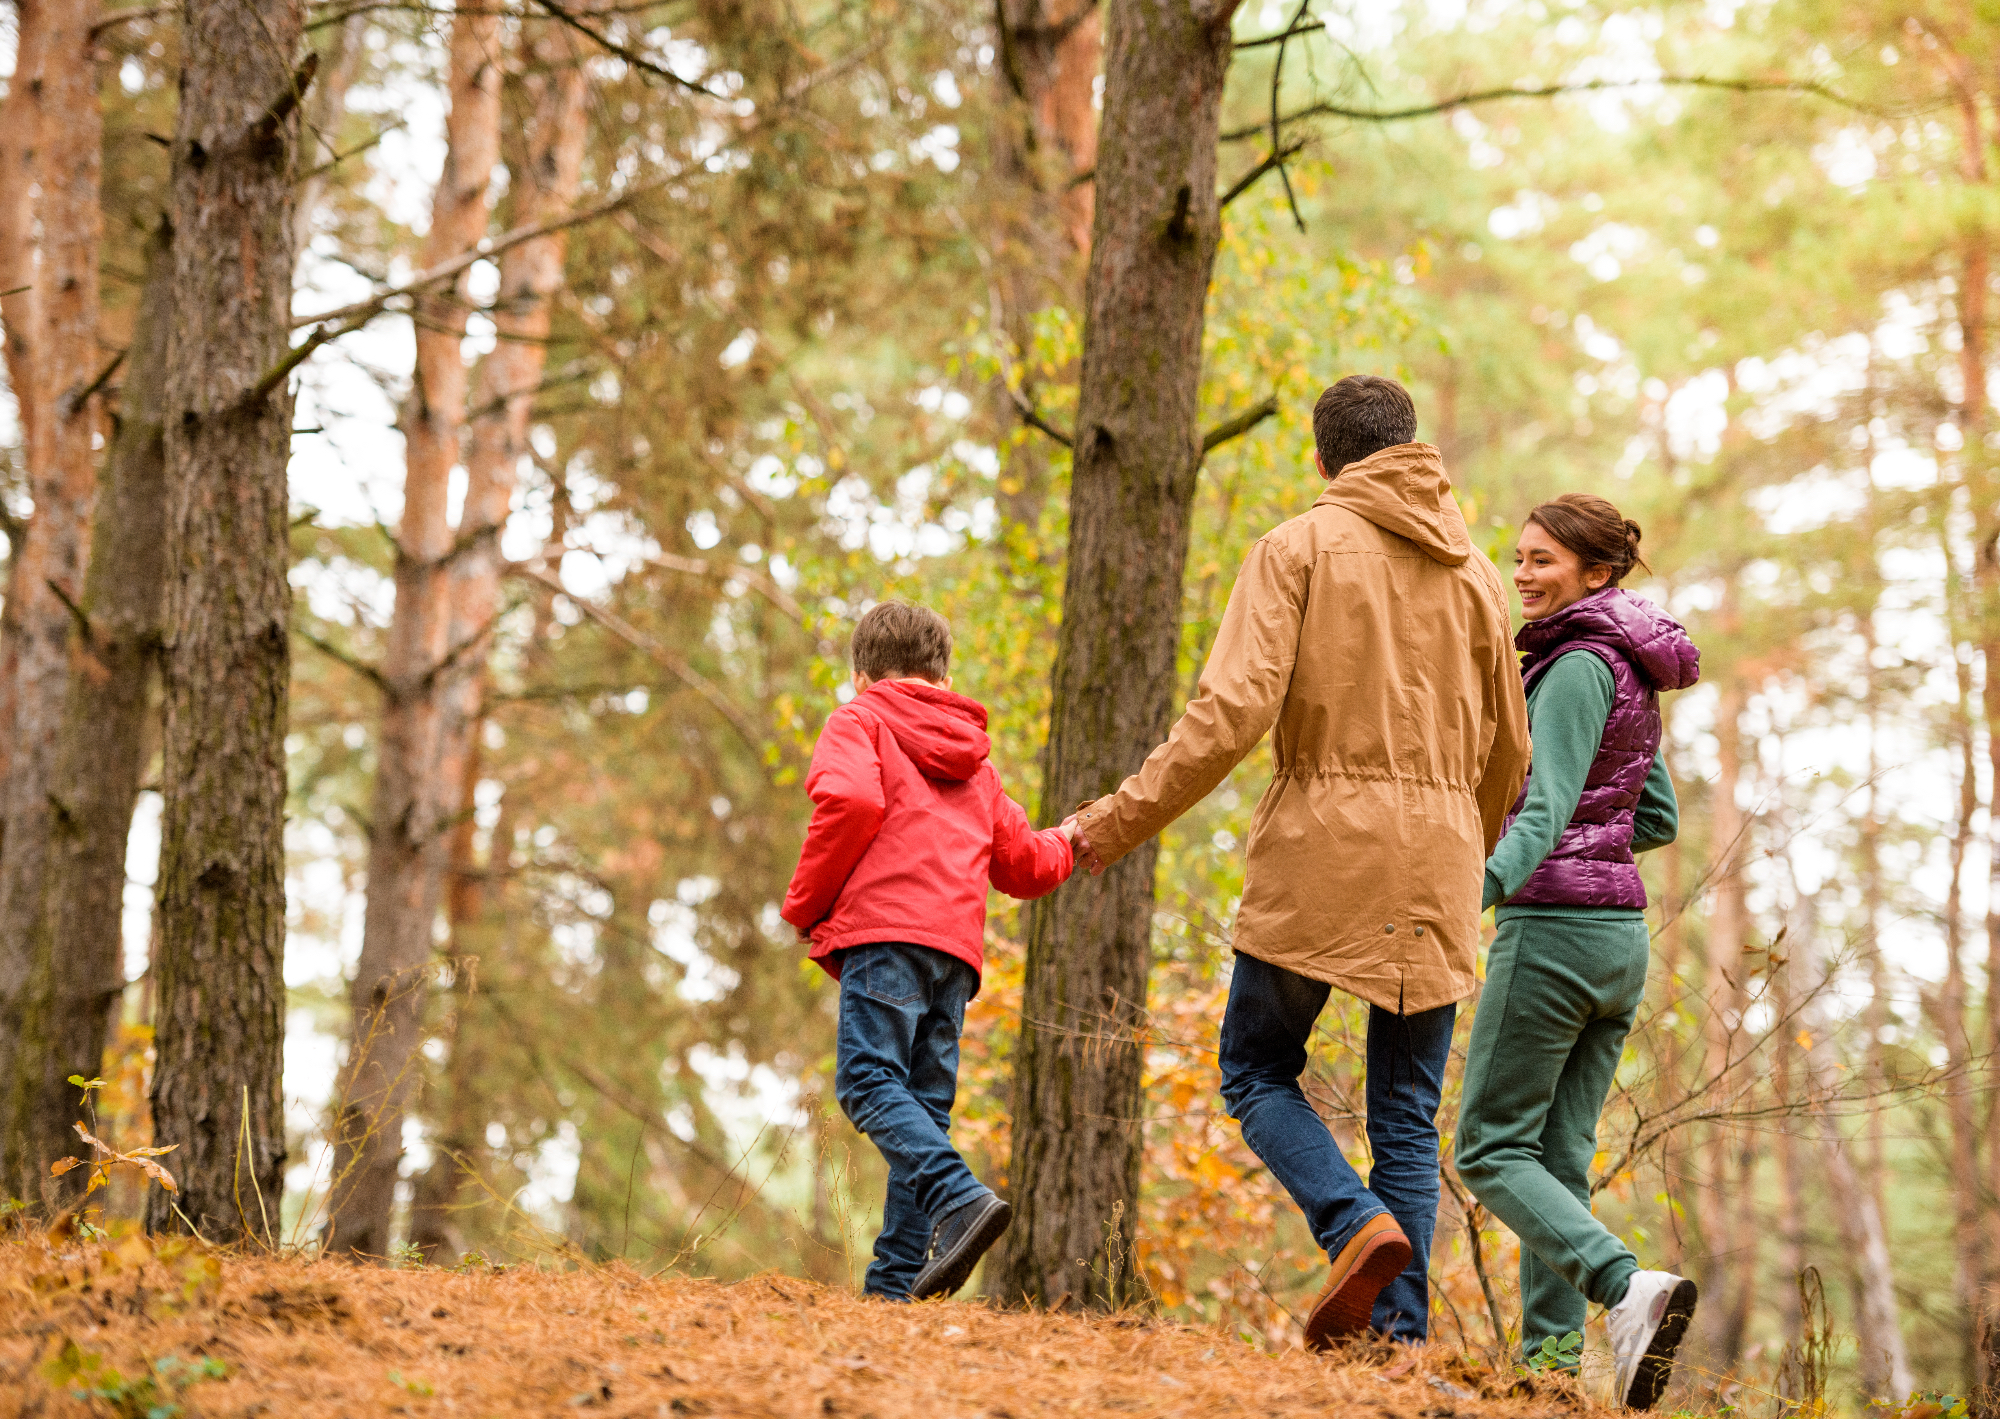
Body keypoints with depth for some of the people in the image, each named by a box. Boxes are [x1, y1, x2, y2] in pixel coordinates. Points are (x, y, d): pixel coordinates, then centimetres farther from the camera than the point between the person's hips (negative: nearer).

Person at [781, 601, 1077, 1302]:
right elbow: (1022, 864, 31)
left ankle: (959, 1199, -36)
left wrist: (805, 903, -1)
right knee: (924, 1105, 4)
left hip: (887, 928, -7)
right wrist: (1066, 845, 55)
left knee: (868, 1081, -16)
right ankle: (897, 1282, -4)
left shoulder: (858, 721, 10)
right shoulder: (973, 758, 30)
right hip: (958, 943, 7)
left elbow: (852, 801, -11)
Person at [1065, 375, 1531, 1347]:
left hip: (1320, 848, -4)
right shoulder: (1476, 575, 14)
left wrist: (1123, 819, -7)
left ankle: (1358, 1224, -15)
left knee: (1257, 1068, 10)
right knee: (1409, 1112, 8)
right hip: (1437, 866, 4)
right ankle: (1402, 1333, -1)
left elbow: (1233, 711, -13)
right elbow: (1507, 755, 19)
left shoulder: (1301, 547, -1)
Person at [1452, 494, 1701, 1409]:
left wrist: (1480, 888, -37)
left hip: (1553, 926, -9)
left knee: (1492, 1149, -5)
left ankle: (1628, 1288, -24)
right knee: (1556, 1155, 9)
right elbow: (1658, 820, 21)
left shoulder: (1579, 667, -13)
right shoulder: (1631, 675, 15)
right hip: (1620, 932, 9)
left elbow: (1548, 809, -24)